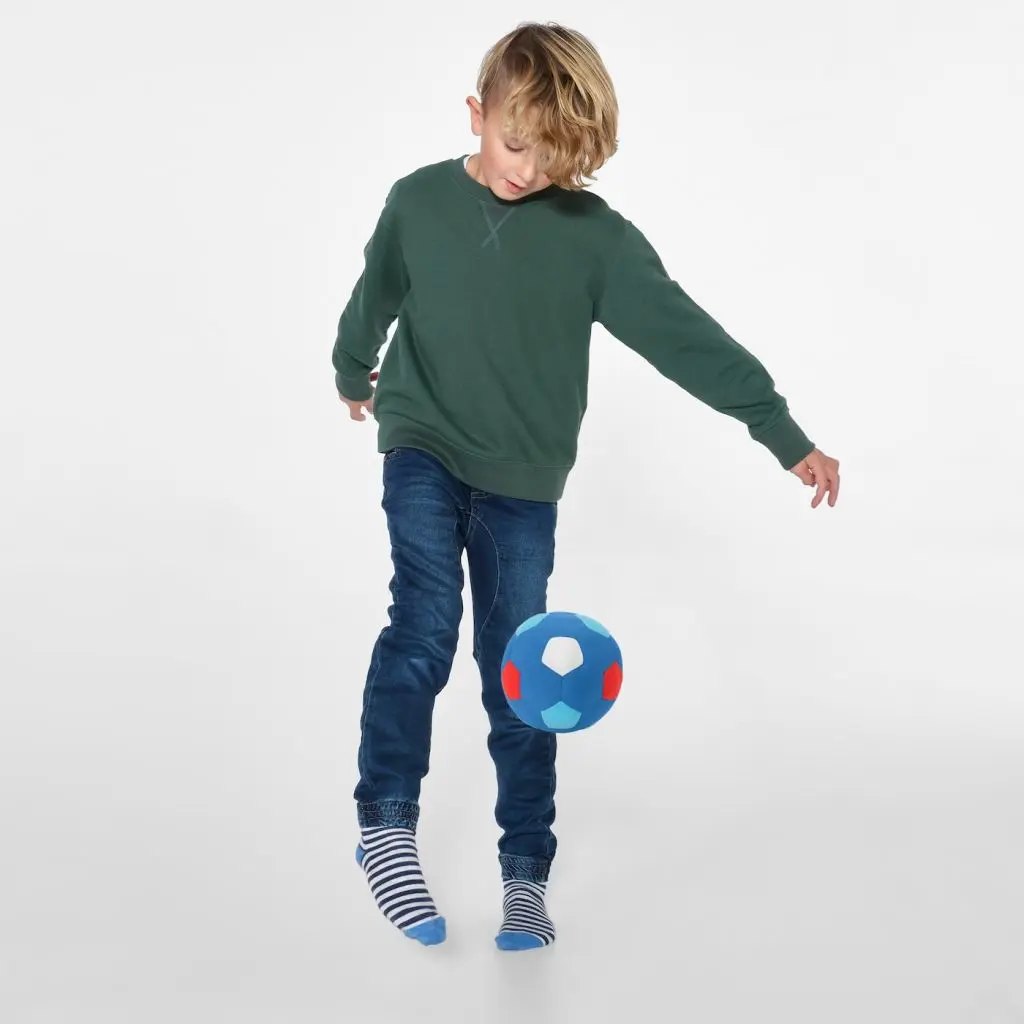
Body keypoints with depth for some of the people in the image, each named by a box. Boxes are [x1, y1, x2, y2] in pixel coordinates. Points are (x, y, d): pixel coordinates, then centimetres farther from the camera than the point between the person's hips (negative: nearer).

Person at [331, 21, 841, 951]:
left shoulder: (594, 235, -8)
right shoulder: (418, 202, -3)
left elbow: (685, 335, -11)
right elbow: (374, 299, 15)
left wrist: (785, 434, -15)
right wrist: (353, 376, 31)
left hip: (524, 480, 0)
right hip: (422, 448, 0)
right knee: (426, 619, -22)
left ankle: (526, 872, 14)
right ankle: (387, 825, -10)